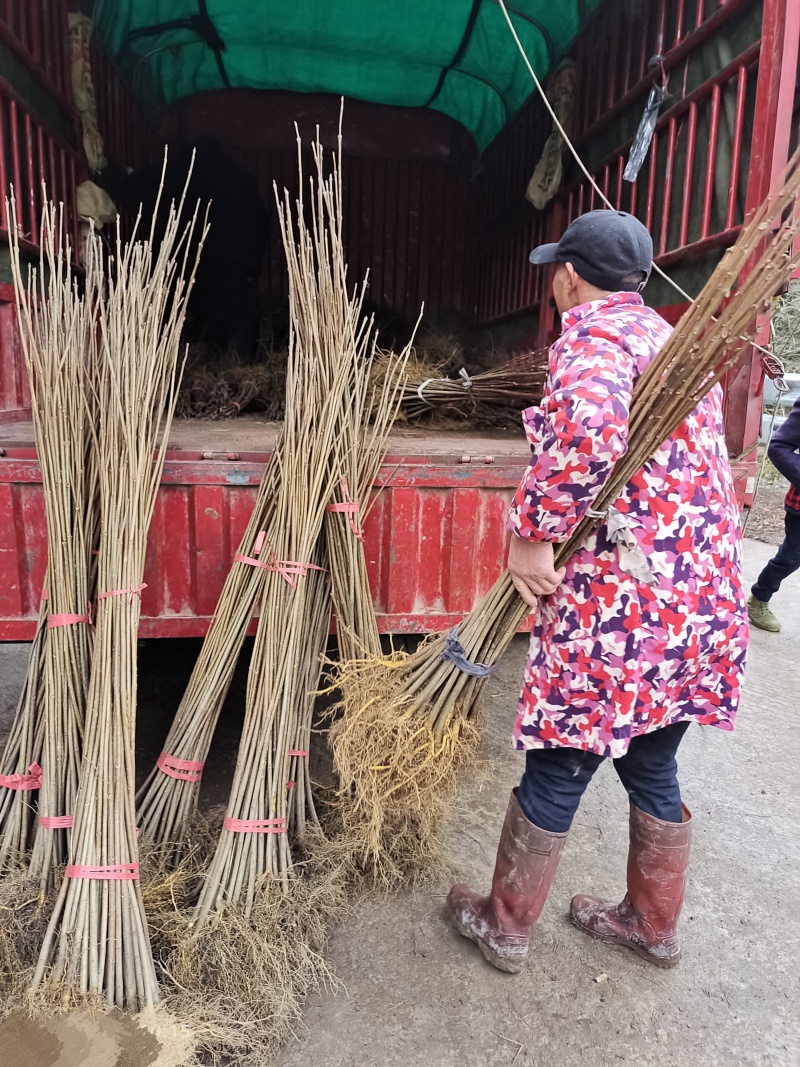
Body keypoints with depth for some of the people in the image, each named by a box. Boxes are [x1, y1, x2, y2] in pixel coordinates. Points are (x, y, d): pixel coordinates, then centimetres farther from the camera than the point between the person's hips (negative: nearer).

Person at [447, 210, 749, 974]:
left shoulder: (591, 337, -10)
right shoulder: (671, 341, 18)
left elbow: (588, 427, -34)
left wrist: (529, 535, -23)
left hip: (623, 605, -8)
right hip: (704, 599, 9)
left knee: (556, 772, 9)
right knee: (653, 768, 23)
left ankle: (504, 926, 30)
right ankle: (653, 925, 41)